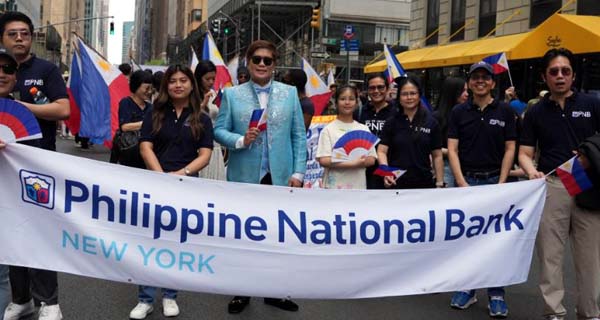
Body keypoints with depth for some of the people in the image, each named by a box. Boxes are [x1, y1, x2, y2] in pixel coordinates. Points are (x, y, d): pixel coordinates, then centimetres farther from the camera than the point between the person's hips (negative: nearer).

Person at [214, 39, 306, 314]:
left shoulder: (290, 93, 5)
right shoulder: (232, 94, 2)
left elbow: (299, 136, 3)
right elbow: (219, 130, 0)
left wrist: (297, 172, -3)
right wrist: (240, 140, -20)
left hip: (280, 176, 1)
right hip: (244, 177, -1)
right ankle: (242, 291, 23)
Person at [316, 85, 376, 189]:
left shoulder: (363, 129, 10)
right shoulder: (329, 129, -2)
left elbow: (371, 159, 6)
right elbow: (323, 160, -10)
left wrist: (359, 162, -16)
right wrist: (352, 163, -19)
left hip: (358, 185, 4)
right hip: (334, 186, -4)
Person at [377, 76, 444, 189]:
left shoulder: (431, 122, 4)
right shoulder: (391, 123, 4)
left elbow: (437, 156, 6)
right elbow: (382, 151, -2)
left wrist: (440, 184, 1)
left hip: (424, 184, 0)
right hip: (395, 184, 0)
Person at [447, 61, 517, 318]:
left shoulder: (504, 111, 3)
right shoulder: (459, 112, 4)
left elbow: (509, 149, 1)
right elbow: (452, 149, 0)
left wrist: (501, 183, -7)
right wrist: (462, 183, -9)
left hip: (494, 180, -1)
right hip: (465, 180, 1)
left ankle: (496, 294, 11)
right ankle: (467, 288, 18)